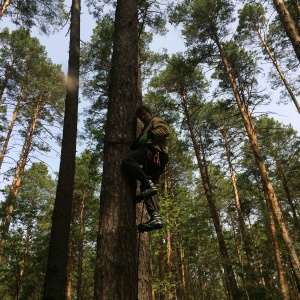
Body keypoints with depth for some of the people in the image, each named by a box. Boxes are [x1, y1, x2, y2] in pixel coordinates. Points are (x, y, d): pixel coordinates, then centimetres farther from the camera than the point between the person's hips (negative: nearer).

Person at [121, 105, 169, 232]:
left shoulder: (156, 120, 17)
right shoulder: (147, 127, 43)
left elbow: (165, 130, -7)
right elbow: (138, 145, 34)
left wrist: (149, 135, -14)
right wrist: (136, 144, 16)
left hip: (153, 151, -9)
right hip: (157, 157, 9)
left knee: (127, 161, -26)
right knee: (147, 188, -5)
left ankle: (148, 184, -34)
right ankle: (155, 217, -18)